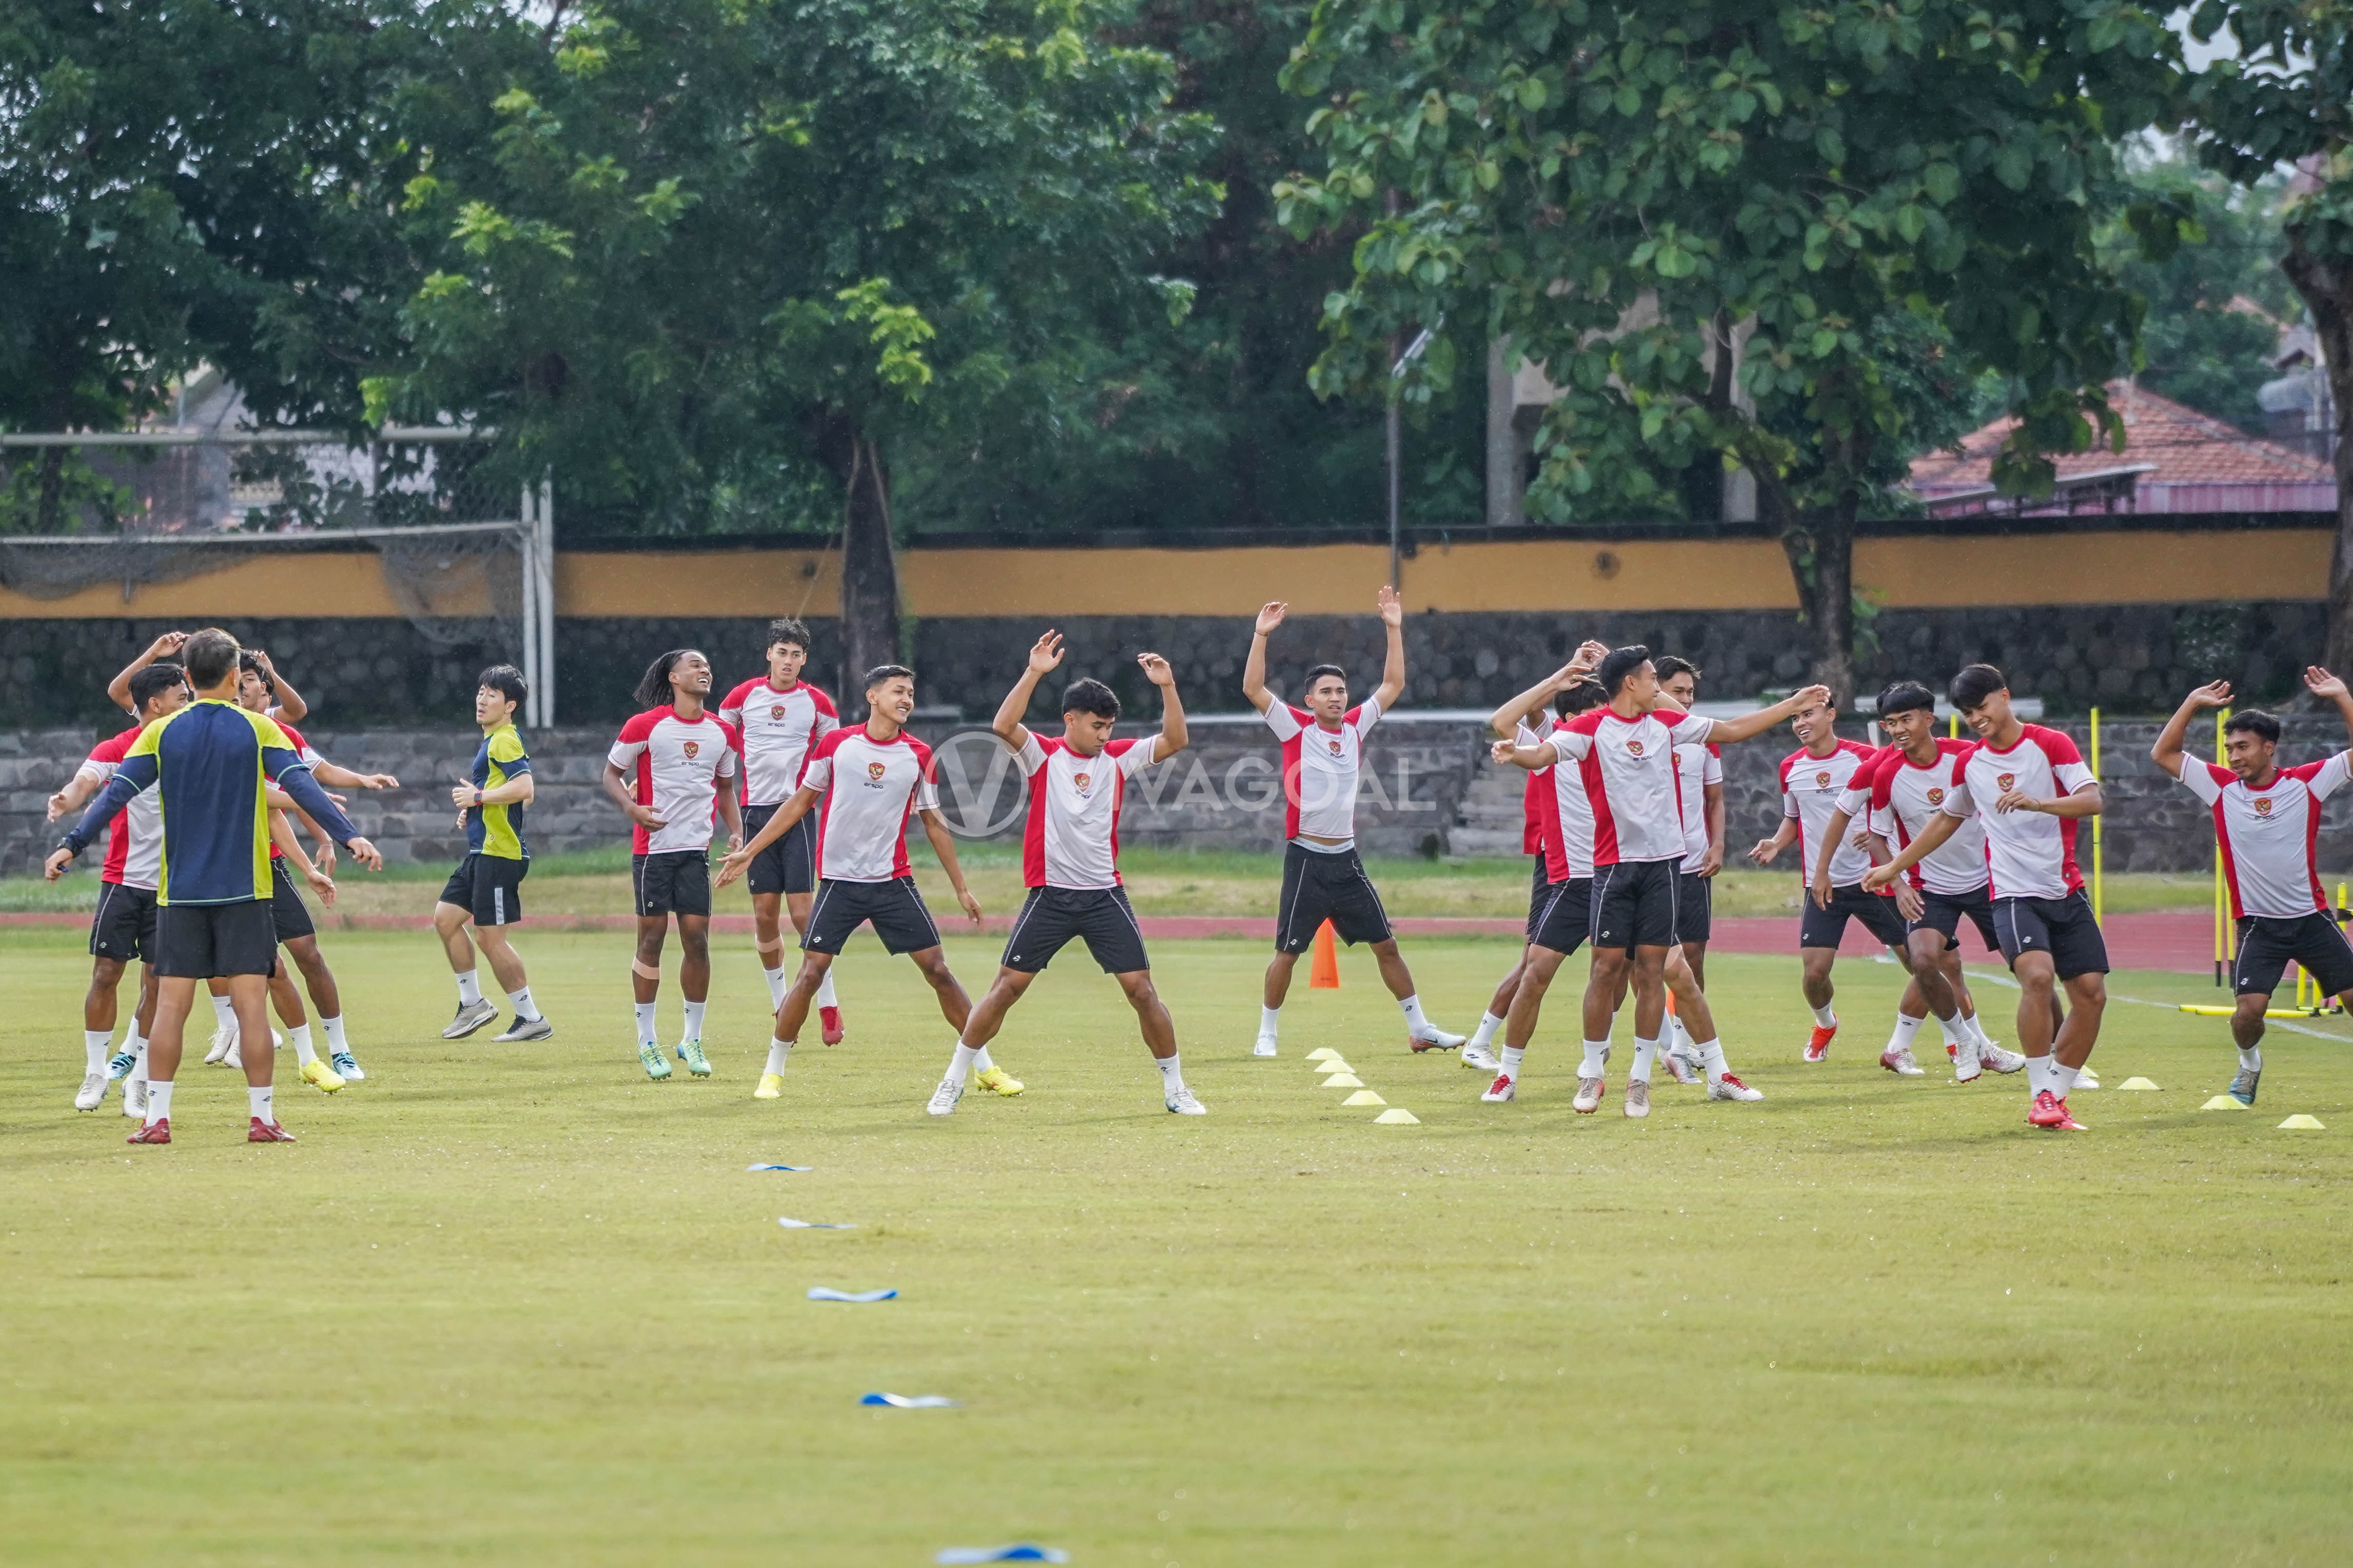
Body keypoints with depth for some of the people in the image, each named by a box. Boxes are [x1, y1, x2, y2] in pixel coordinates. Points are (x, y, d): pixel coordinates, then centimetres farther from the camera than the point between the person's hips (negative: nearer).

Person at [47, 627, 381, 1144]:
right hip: (245, 890, -1)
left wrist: (71, 845, 4)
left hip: (179, 890, 1)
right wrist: (349, 835, -11)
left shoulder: (162, 733, 3)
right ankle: (261, 1117, -2)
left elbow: (116, 792, 0)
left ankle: (157, 1118, 0)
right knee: (250, 1001, -1)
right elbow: (303, 787, -10)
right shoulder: (257, 730, -1)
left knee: (170, 1004, 3)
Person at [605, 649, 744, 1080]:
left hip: (696, 849, 4)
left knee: (696, 939, -1)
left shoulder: (722, 732, 7)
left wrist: (737, 831, 7)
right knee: (652, 938, -2)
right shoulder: (645, 726, -6)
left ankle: (693, 1040, 10)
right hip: (652, 846, -3)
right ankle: (646, 1041, 8)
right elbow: (612, 773, 3)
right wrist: (632, 806, -16)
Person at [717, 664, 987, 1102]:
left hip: (894, 883, 1)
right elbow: (800, 802, 9)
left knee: (937, 969, -2)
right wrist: (749, 852, 8)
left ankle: (984, 1067, 7)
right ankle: (773, 1072, 5)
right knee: (811, 973, -8)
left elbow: (934, 823, 13)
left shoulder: (919, 756, 3)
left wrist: (961, 888, 15)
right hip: (839, 881, -1)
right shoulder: (837, 745, -1)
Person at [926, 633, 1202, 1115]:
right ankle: (953, 1082, 7)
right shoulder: (1043, 756, -2)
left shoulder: (1118, 758, 6)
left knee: (1142, 989, -2)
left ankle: (1174, 1088, 9)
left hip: (1105, 895, 2)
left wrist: (1167, 687, -13)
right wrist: (1034, 673, -28)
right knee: (1007, 986, -2)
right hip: (1050, 893, -2)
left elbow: (1174, 741, 0)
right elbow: (1003, 726, -20)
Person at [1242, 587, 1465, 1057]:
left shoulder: (1356, 725, 7)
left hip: (1346, 859, 4)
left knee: (1386, 945, 6)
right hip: (1306, 858, -4)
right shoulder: (1296, 727, -4)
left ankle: (1420, 1029, 12)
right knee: (1287, 952, -2)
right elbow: (1253, 689, -15)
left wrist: (1394, 629, 6)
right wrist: (1261, 636, -21)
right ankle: (1267, 1033, 11)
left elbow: (1393, 684, 13)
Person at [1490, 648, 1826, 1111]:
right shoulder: (1591, 728, -4)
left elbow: (1731, 730, 22)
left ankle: (1640, 1078, 5)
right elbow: (1543, 754, -20)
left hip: (1664, 860, 4)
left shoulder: (1665, 722, 11)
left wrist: (1792, 706, 24)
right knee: (1607, 965, -5)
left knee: (1652, 968, 0)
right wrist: (1516, 754, -43)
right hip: (1614, 863, -4)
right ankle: (1592, 1076, 5)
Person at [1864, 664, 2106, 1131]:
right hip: (2013, 894, 0)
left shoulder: (2050, 745, -2)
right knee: (2038, 975, -26)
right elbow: (1947, 819, 25)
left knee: (2091, 992, -5)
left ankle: (2055, 1096, 11)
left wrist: (2037, 803, -30)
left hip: (2066, 893, 0)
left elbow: (2092, 800, -13)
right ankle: (2040, 1095, -19)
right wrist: (1894, 867, 29)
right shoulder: (1970, 763, 9)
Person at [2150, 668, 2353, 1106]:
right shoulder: (2221, 786, 0)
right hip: (2258, 922, 0)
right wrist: (2192, 705, -5)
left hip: (2311, 917, 0)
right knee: (2249, 1008, -15)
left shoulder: (2306, 782, -3)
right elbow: (2163, 754, 1)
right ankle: (2249, 1065, 15)